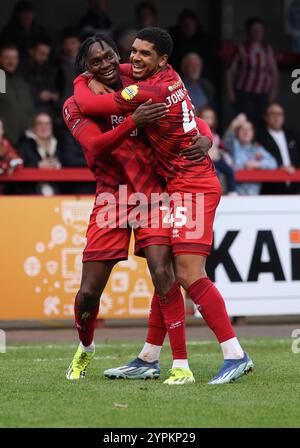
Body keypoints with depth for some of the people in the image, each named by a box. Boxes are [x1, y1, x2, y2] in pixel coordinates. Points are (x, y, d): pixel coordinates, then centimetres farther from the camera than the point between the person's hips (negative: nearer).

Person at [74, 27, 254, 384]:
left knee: (189, 274, -16)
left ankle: (236, 356, -14)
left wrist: (81, 83, 6)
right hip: (181, 186, 10)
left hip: (192, 187, -10)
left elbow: (88, 105, -14)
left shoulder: (149, 92, -19)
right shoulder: (168, 76, 8)